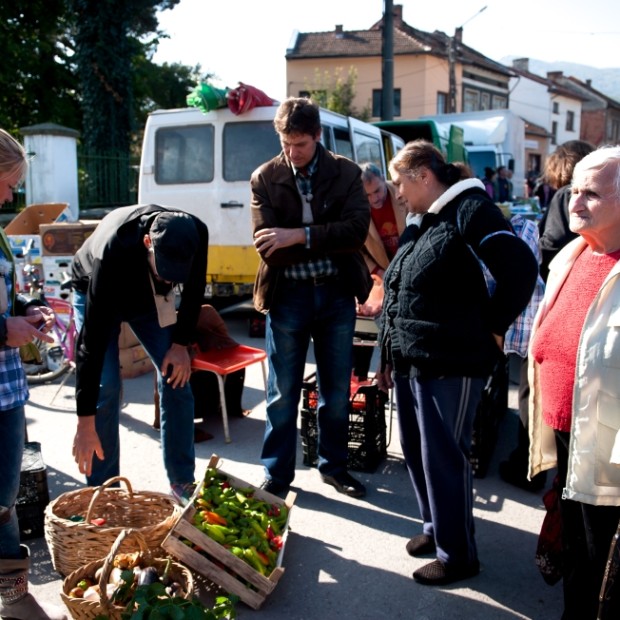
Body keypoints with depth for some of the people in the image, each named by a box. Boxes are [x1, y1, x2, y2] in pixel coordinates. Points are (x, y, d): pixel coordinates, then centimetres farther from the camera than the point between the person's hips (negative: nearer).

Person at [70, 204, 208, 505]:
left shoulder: (196, 234, -33)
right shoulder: (113, 249, -44)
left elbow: (194, 290, -10)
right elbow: (92, 338, -42)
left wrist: (181, 343, -14)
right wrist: (85, 423, -41)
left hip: (150, 296, 4)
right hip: (95, 295, -3)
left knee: (176, 375, -5)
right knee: (106, 387, -15)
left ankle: (182, 481, 8)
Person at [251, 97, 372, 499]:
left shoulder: (347, 173, 1)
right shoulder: (265, 178, -1)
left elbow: (357, 230, -14)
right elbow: (269, 248, -12)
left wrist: (301, 235, -22)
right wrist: (328, 242, -15)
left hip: (336, 293, 1)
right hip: (287, 295, -1)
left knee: (337, 389, 13)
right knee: (283, 393, 8)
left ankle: (334, 465, 31)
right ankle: (278, 474, 23)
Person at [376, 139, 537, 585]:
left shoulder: (469, 209, -12)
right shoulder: (419, 223, 16)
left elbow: (521, 267, -20)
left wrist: (492, 329, -13)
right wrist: (389, 357, 21)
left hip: (451, 364, -9)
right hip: (410, 362, 9)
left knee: (445, 457, 1)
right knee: (417, 450, 17)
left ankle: (458, 555, 18)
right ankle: (436, 528, 37)